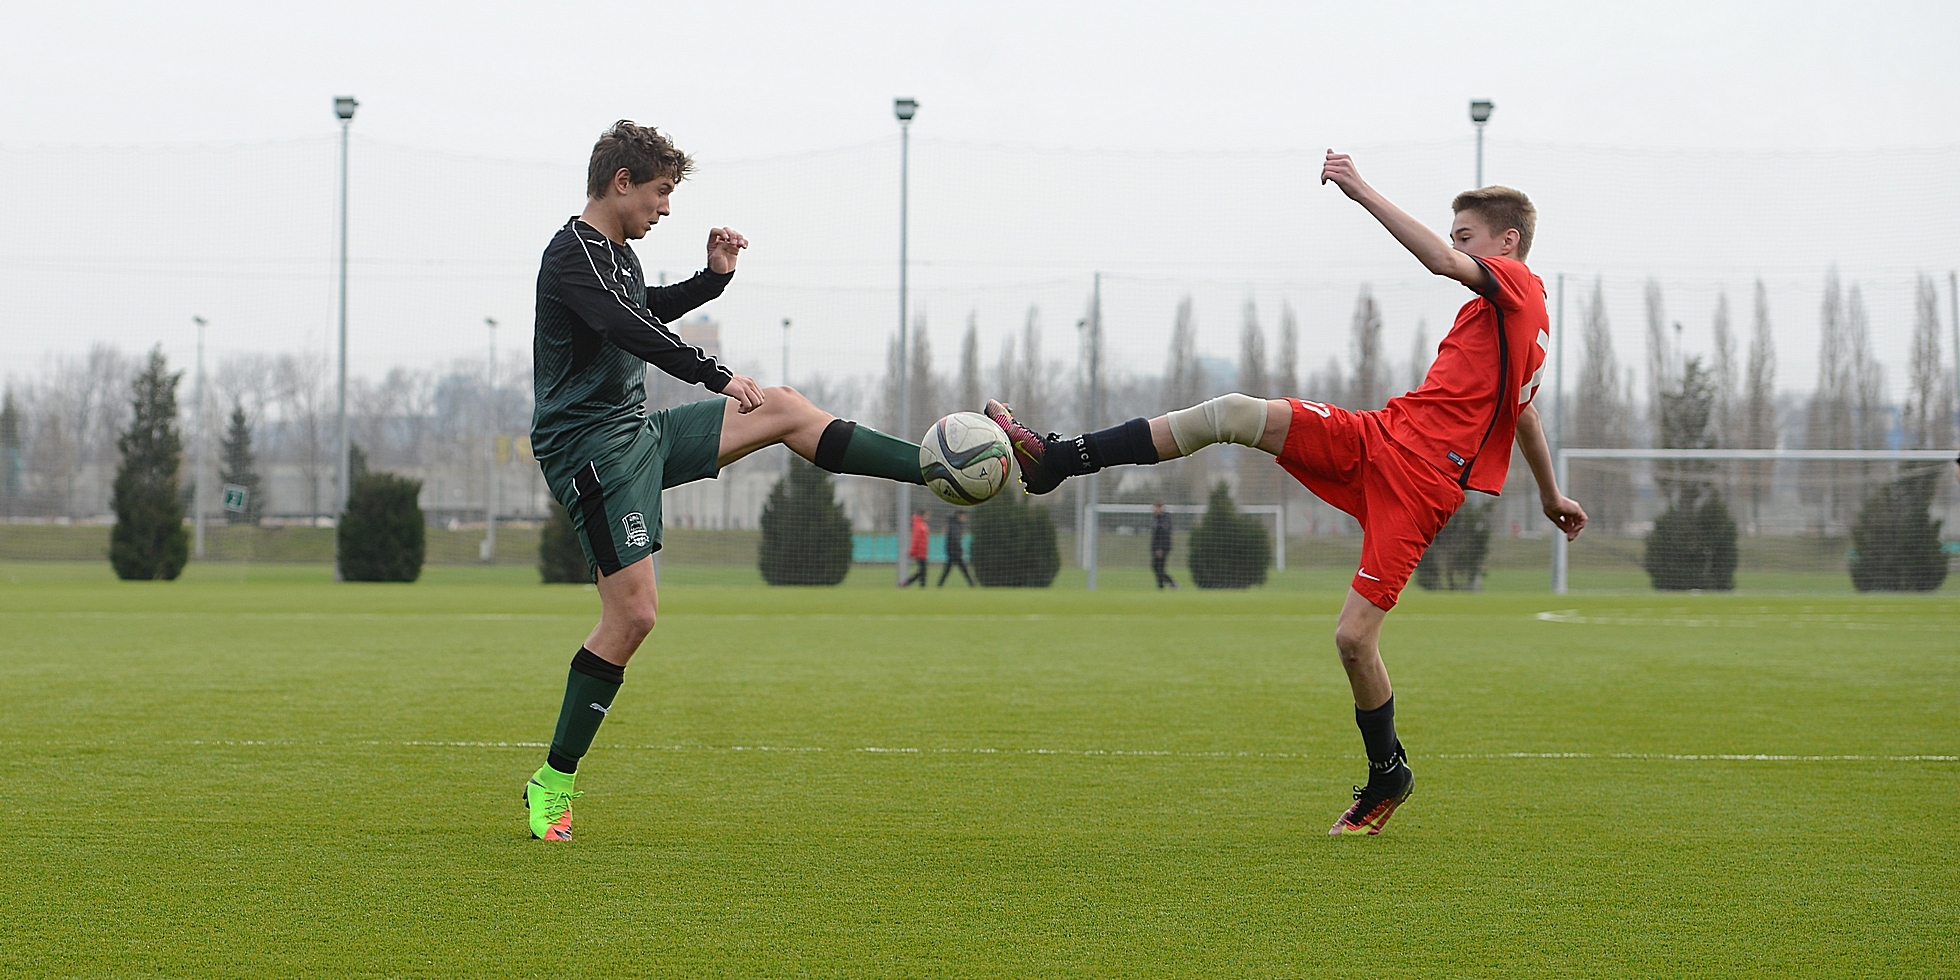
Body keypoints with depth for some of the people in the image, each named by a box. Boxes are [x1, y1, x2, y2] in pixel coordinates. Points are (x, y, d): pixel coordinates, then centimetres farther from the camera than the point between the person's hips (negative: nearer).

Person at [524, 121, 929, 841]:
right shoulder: (573, 253, -16)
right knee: (633, 613, -12)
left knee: (785, 411, 8)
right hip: (591, 449, -10)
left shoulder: (615, 252, 15)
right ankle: (553, 782, -4)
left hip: (639, 435, 10)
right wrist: (718, 376, -39)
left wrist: (713, 275, 20)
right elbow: (629, 329, -32)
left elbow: (648, 311, 35)